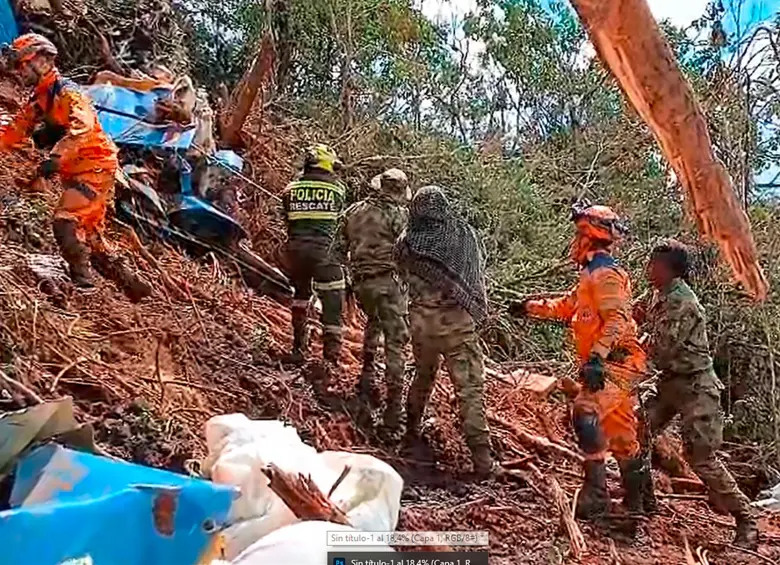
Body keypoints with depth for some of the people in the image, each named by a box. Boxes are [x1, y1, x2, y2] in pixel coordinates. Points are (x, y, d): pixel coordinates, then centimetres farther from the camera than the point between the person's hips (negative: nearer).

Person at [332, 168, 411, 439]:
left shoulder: (353, 211, 11)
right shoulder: (399, 214, -4)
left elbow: (339, 249, 13)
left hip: (361, 282, 6)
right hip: (388, 281, -6)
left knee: (373, 323, 34)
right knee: (395, 342, -3)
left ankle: (367, 382, 31)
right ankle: (393, 416, -6)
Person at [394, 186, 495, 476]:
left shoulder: (406, 243, -6)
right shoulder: (463, 234, -8)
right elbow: (478, 275, 1)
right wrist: (479, 309, 13)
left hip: (421, 323, 3)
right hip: (458, 322, -3)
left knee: (423, 375, 27)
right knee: (470, 387, 0)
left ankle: (411, 428, 43)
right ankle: (481, 457, -1)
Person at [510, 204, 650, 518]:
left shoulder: (605, 274, -12)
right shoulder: (592, 275, 21)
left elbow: (617, 320, -25)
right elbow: (566, 306, 34)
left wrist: (596, 356, -35)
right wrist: (530, 308, 38)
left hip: (615, 362, -11)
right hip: (612, 365, 11)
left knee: (587, 415, -23)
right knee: (621, 434, 15)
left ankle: (596, 495, -21)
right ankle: (638, 499, 26)